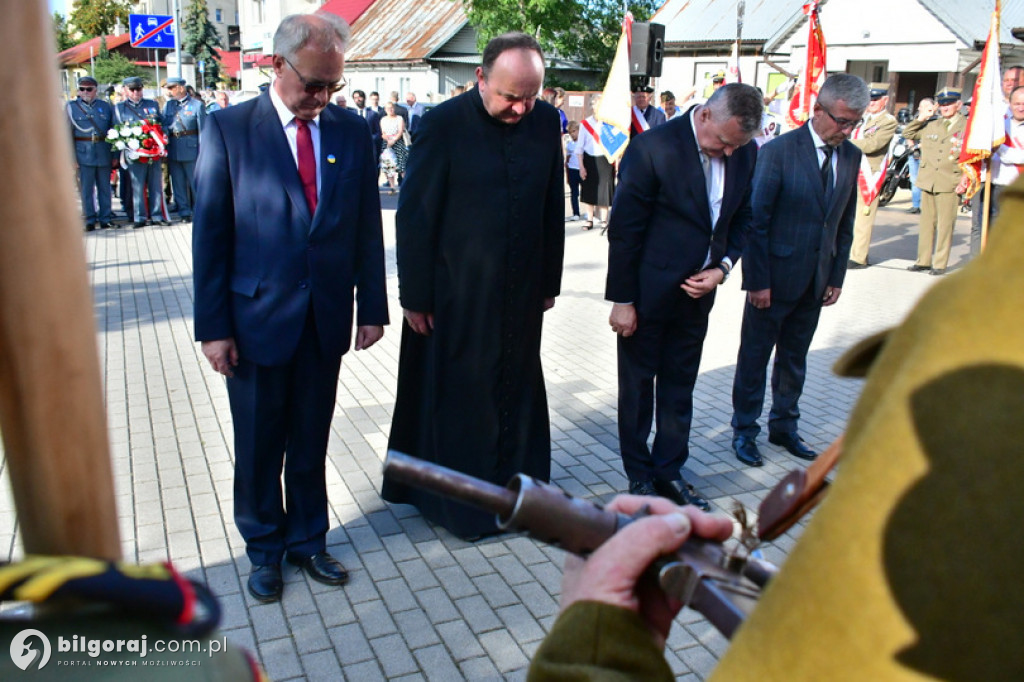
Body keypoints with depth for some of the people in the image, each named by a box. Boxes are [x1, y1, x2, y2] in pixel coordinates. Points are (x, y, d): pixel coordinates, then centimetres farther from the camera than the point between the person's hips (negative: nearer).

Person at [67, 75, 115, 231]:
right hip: (83, 153, -1)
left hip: (104, 152, 2)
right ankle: (90, 220, 7)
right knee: (86, 187, 1)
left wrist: (115, 155, 6)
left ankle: (105, 218, 15)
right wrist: (71, 156, -7)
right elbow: (68, 133, 2)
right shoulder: (72, 106, 5)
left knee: (105, 187, 7)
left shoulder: (105, 106, 10)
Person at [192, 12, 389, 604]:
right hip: (256, 316, -2)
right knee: (259, 445, 12)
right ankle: (265, 549, 32)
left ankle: (308, 539, 34)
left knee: (311, 442, 14)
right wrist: (213, 326, -7)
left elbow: (368, 228, 6)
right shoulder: (228, 129, -5)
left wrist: (372, 307, 3)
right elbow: (211, 233, -5)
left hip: (327, 317, 2)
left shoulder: (352, 132, 3)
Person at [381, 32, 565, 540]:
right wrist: (415, 297, -10)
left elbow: (553, 207, 7)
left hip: (520, 294, 5)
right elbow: (413, 216, -11)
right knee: (454, 400, 10)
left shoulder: (545, 121, 0)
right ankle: (454, 501, 29)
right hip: (455, 296, -4)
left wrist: (549, 281, 9)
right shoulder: (443, 125, -14)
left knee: (517, 392, 16)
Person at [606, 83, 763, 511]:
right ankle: (639, 475, 27)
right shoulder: (654, 148, -19)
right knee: (638, 387, 10)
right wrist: (622, 300, -14)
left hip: (697, 290, 5)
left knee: (680, 387, 16)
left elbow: (741, 217, 11)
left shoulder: (745, 152, -1)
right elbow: (623, 230, -15)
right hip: (647, 293, -5)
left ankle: (669, 471, 32)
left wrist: (723, 266, -7)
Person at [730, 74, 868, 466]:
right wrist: (758, 280, -15)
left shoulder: (851, 156, 5)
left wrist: (837, 276, 7)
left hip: (815, 282, 6)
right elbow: (756, 220, -13)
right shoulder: (779, 151, -13)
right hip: (775, 277, -5)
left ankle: (784, 426, 32)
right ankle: (744, 430, 22)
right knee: (755, 357, 7)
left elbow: (845, 223, 11)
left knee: (794, 359, 17)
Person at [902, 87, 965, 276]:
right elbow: (907, 134, 20)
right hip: (928, 182, 4)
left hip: (949, 184, -4)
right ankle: (923, 261, 17)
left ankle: (940, 264, 2)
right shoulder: (930, 126, 13)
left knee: (945, 225, -3)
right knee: (926, 223, 9)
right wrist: (920, 119, 5)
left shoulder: (967, 127, 1)